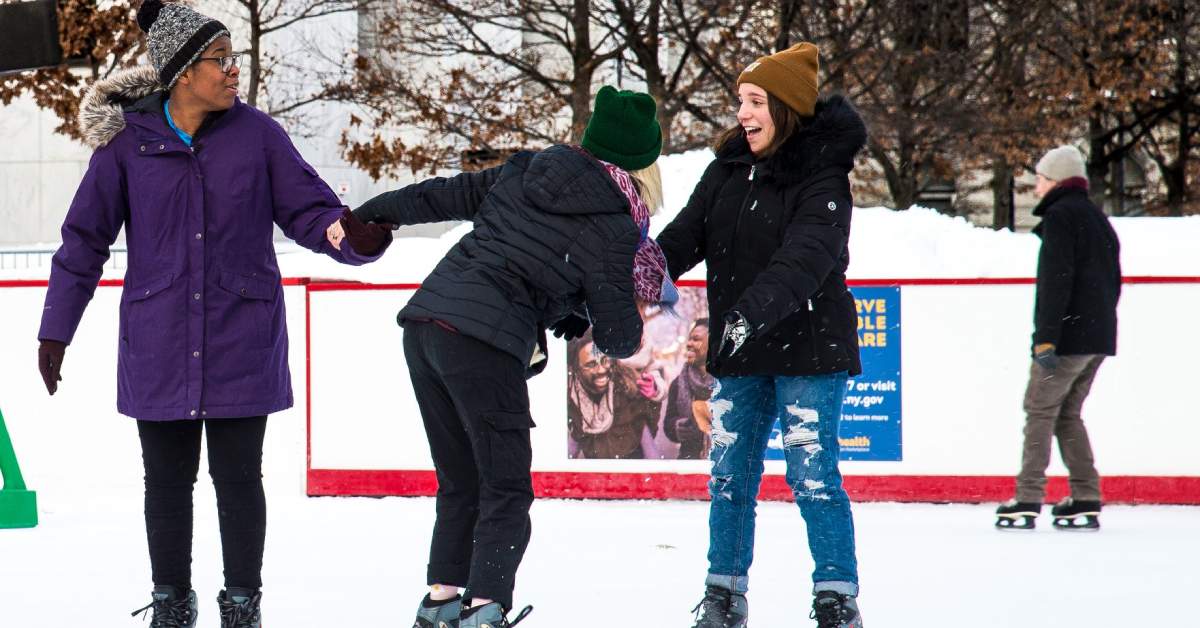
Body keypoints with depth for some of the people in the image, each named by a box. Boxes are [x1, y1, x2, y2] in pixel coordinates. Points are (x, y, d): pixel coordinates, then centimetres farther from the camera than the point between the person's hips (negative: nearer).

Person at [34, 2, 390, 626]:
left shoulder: (256, 134, -3)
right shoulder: (128, 140, -3)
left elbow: (311, 210, 0)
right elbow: (84, 239, 3)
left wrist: (358, 236, -22)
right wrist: (55, 331, 5)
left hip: (240, 343, 0)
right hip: (158, 345, 0)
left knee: (238, 477, 4)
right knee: (167, 479, 9)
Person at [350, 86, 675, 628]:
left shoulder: (524, 173, 14)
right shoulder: (612, 227, -3)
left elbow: (443, 195, 21)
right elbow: (617, 338, 2)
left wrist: (368, 215, 29)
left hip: (425, 322, 7)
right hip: (484, 344, -7)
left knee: (460, 483, 19)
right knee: (506, 491, 0)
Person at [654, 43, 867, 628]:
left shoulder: (821, 178, -14)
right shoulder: (727, 168, 5)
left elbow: (804, 258, -27)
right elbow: (686, 235, 0)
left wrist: (753, 311, -41)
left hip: (808, 346, -6)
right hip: (741, 354, 6)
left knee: (812, 475, -7)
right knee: (729, 475, 8)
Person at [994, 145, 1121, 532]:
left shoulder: (1060, 216, -9)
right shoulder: (1099, 220, 19)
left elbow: (1056, 281, -18)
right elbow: (1113, 282, 22)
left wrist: (1046, 338, -21)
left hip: (1068, 336, -8)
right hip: (1098, 338, 8)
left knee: (1040, 410, -3)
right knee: (1068, 414, 14)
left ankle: (1028, 501, -8)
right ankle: (1086, 502, 7)